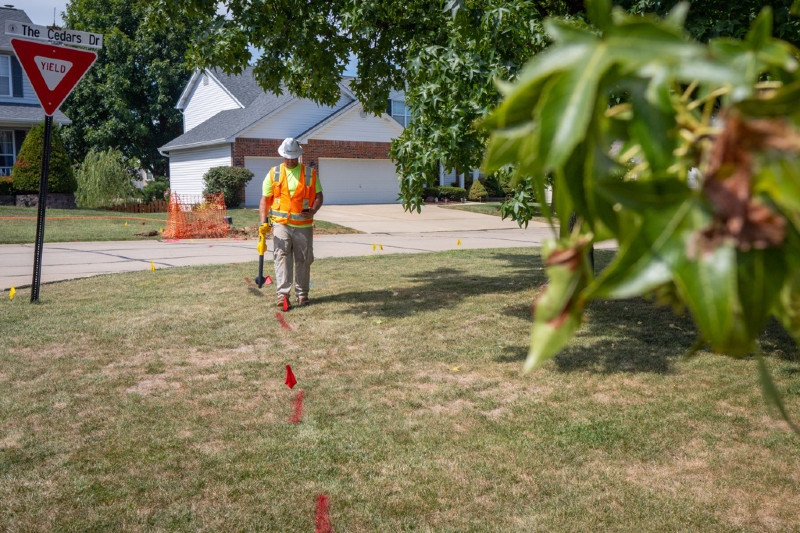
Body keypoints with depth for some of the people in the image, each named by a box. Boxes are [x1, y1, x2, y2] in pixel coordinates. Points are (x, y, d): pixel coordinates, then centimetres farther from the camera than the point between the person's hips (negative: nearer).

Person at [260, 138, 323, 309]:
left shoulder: (310, 173, 6)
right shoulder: (273, 174, 7)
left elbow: (318, 195, 8)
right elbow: (265, 199, 7)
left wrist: (313, 210, -12)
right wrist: (263, 220, -5)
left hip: (303, 225, 1)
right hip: (281, 224, -1)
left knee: (303, 260, 8)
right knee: (282, 256, -14)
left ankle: (302, 293, 21)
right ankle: (282, 293, -17)